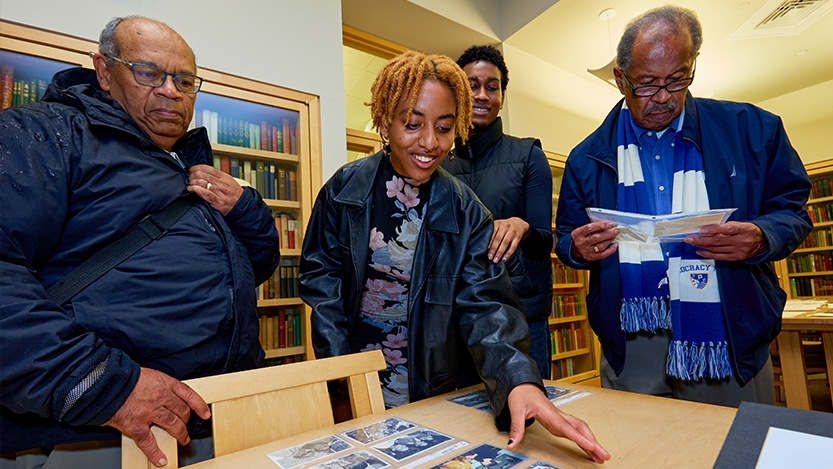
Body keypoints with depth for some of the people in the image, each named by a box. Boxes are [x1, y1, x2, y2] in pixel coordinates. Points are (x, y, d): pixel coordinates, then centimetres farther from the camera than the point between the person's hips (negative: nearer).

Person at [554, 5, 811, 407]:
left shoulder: (751, 129, 3)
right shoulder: (588, 157, 3)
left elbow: (792, 211, 6)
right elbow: (566, 239, 7)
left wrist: (760, 239, -16)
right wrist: (578, 249, -16)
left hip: (730, 342, 1)